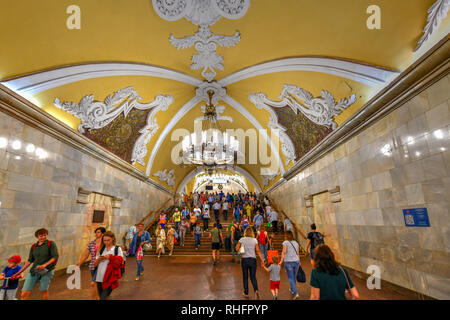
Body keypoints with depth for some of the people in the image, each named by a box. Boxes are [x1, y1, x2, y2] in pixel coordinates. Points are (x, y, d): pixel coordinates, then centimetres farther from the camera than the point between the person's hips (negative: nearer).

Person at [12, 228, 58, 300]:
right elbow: (30, 261, 18)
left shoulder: (51, 244, -3)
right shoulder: (33, 246, 11)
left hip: (47, 270, -4)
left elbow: (55, 257, -8)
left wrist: (45, 265, -20)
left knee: (43, 291, 1)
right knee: (24, 294, -3)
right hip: (34, 271, 4)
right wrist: (19, 272, 16)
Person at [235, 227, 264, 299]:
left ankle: (246, 293, 21)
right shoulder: (254, 240, 0)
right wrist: (262, 260, 3)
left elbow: (237, 249, -2)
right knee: (253, 277, 11)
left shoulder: (242, 239, -3)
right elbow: (258, 251, -2)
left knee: (245, 277, 14)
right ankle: (256, 290, -9)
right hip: (253, 259, 1)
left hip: (244, 259, -1)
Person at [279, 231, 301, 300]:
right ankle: (292, 290, 38)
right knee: (294, 277, 21)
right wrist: (299, 262, 20)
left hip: (288, 262, -5)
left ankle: (296, 293, -5)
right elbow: (298, 254, 11)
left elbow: (284, 252, -14)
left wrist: (281, 261, -14)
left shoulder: (285, 242, -5)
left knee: (291, 278, 3)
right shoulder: (296, 243, 10)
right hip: (296, 261, 5)